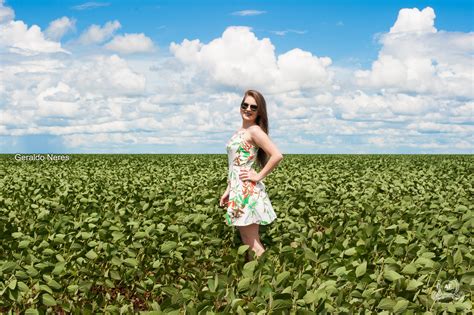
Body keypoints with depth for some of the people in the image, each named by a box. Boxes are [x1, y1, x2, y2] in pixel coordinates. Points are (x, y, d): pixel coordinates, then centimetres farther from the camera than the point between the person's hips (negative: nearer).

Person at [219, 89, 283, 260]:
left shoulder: (254, 130, -11)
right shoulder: (240, 131, 15)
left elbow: (277, 156, -23)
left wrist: (259, 176, -16)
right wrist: (228, 190, 17)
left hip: (247, 192, -9)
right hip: (238, 191, 9)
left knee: (252, 243, -4)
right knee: (247, 241, 13)